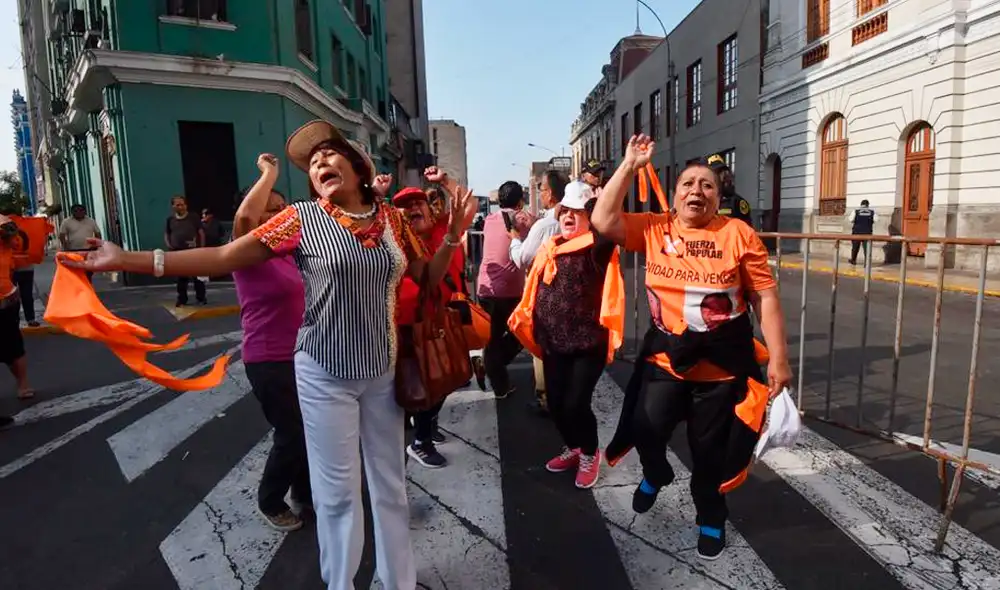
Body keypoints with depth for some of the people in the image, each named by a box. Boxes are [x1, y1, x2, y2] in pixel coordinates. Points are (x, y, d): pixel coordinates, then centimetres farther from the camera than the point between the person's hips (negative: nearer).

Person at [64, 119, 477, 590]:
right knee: (338, 490, 7)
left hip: (383, 372, 3)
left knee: (390, 483, 16)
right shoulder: (303, 218, -7)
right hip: (326, 375, -3)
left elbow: (427, 277, 10)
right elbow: (225, 256, -9)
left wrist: (453, 235, -6)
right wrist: (127, 259, -14)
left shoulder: (392, 218, 2)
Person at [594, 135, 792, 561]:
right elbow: (603, 222, -11)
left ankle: (710, 518, 41)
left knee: (710, 446, 12)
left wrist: (778, 358, -7)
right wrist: (630, 165, -10)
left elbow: (766, 297, -4)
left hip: (723, 361, -1)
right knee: (647, 426, -13)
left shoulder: (739, 234, -6)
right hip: (665, 354, 1)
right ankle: (655, 474, 26)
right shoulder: (654, 229, 0)